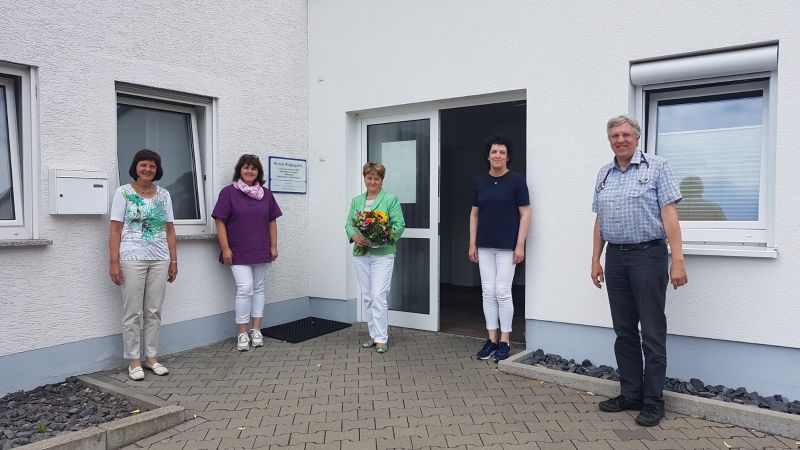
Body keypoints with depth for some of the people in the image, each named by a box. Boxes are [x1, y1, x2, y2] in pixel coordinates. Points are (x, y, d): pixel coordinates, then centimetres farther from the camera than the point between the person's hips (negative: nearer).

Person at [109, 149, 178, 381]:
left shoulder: (164, 194, 9)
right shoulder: (123, 192, 0)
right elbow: (115, 230, -4)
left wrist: (174, 260, 8)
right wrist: (114, 262, -10)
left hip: (159, 260, 3)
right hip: (132, 259, -3)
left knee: (154, 311, 9)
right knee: (133, 313, 2)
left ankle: (151, 357, 20)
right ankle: (134, 361, 13)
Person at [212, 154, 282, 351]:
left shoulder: (266, 194, 8)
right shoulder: (228, 192, -4)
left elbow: (272, 221, 10)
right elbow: (220, 222, -7)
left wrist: (274, 246, 5)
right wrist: (225, 249, -12)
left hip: (261, 251, 4)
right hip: (238, 252, -4)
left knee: (258, 288, 9)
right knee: (245, 288, -10)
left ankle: (256, 330, 18)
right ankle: (242, 333, 3)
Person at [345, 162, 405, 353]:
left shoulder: (391, 199, -2)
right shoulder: (356, 201, 13)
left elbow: (399, 225, -8)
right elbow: (349, 224, 11)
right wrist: (355, 236, -11)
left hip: (382, 254, -5)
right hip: (361, 254, 5)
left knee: (379, 296, -10)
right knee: (367, 297, 11)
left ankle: (382, 339, -2)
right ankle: (374, 334, 22)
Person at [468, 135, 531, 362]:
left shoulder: (516, 180, -4)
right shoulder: (480, 181, 8)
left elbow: (525, 215, -5)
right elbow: (474, 214, 12)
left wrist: (520, 245, -11)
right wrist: (472, 244, 7)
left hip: (507, 246, -4)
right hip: (485, 246, 4)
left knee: (502, 292, -2)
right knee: (488, 292, 7)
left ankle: (505, 341, 12)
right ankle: (491, 339, 17)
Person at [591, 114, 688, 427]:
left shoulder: (656, 167, -2)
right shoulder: (604, 174, 13)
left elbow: (669, 213, -8)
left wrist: (677, 260, -14)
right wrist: (595, 260, 13)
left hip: (647, 255, -5)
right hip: (615, 258, 5)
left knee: (652, 332, 0)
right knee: (624, 331, 11)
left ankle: (653, 401, 11)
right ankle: (630, 394, 22)